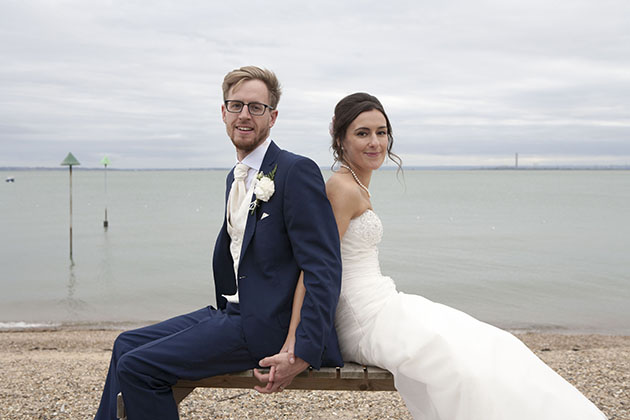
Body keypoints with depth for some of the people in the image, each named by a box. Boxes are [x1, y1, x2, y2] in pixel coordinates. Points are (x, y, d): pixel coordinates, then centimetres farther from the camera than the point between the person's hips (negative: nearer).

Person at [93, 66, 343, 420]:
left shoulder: (297, 171, -15)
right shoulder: (236, 177, 15)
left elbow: (324, 269, -21)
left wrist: (304, 354, -25)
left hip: (266, 325, -9)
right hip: (234, 312, 9)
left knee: (137, 365, -13)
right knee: (127, 345, 11)